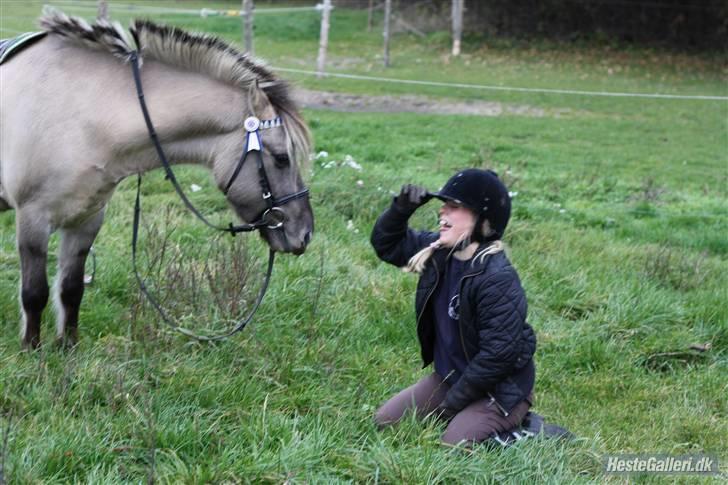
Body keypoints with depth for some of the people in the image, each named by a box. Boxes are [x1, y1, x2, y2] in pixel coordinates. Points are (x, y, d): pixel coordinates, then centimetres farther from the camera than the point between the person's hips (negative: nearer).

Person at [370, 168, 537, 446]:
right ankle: (465, 417, 15)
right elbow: (387, 244, 11)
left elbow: (498, 353, -27)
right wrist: (401, 209, -10)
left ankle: (512, 428, 0)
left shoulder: (498, 279, -28)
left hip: (498, 389, -8)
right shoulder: (439, 253, -4)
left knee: (454, 445, -25)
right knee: (385, 421, 5)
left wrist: (455, 400, -18)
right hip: (448, 377, 8)